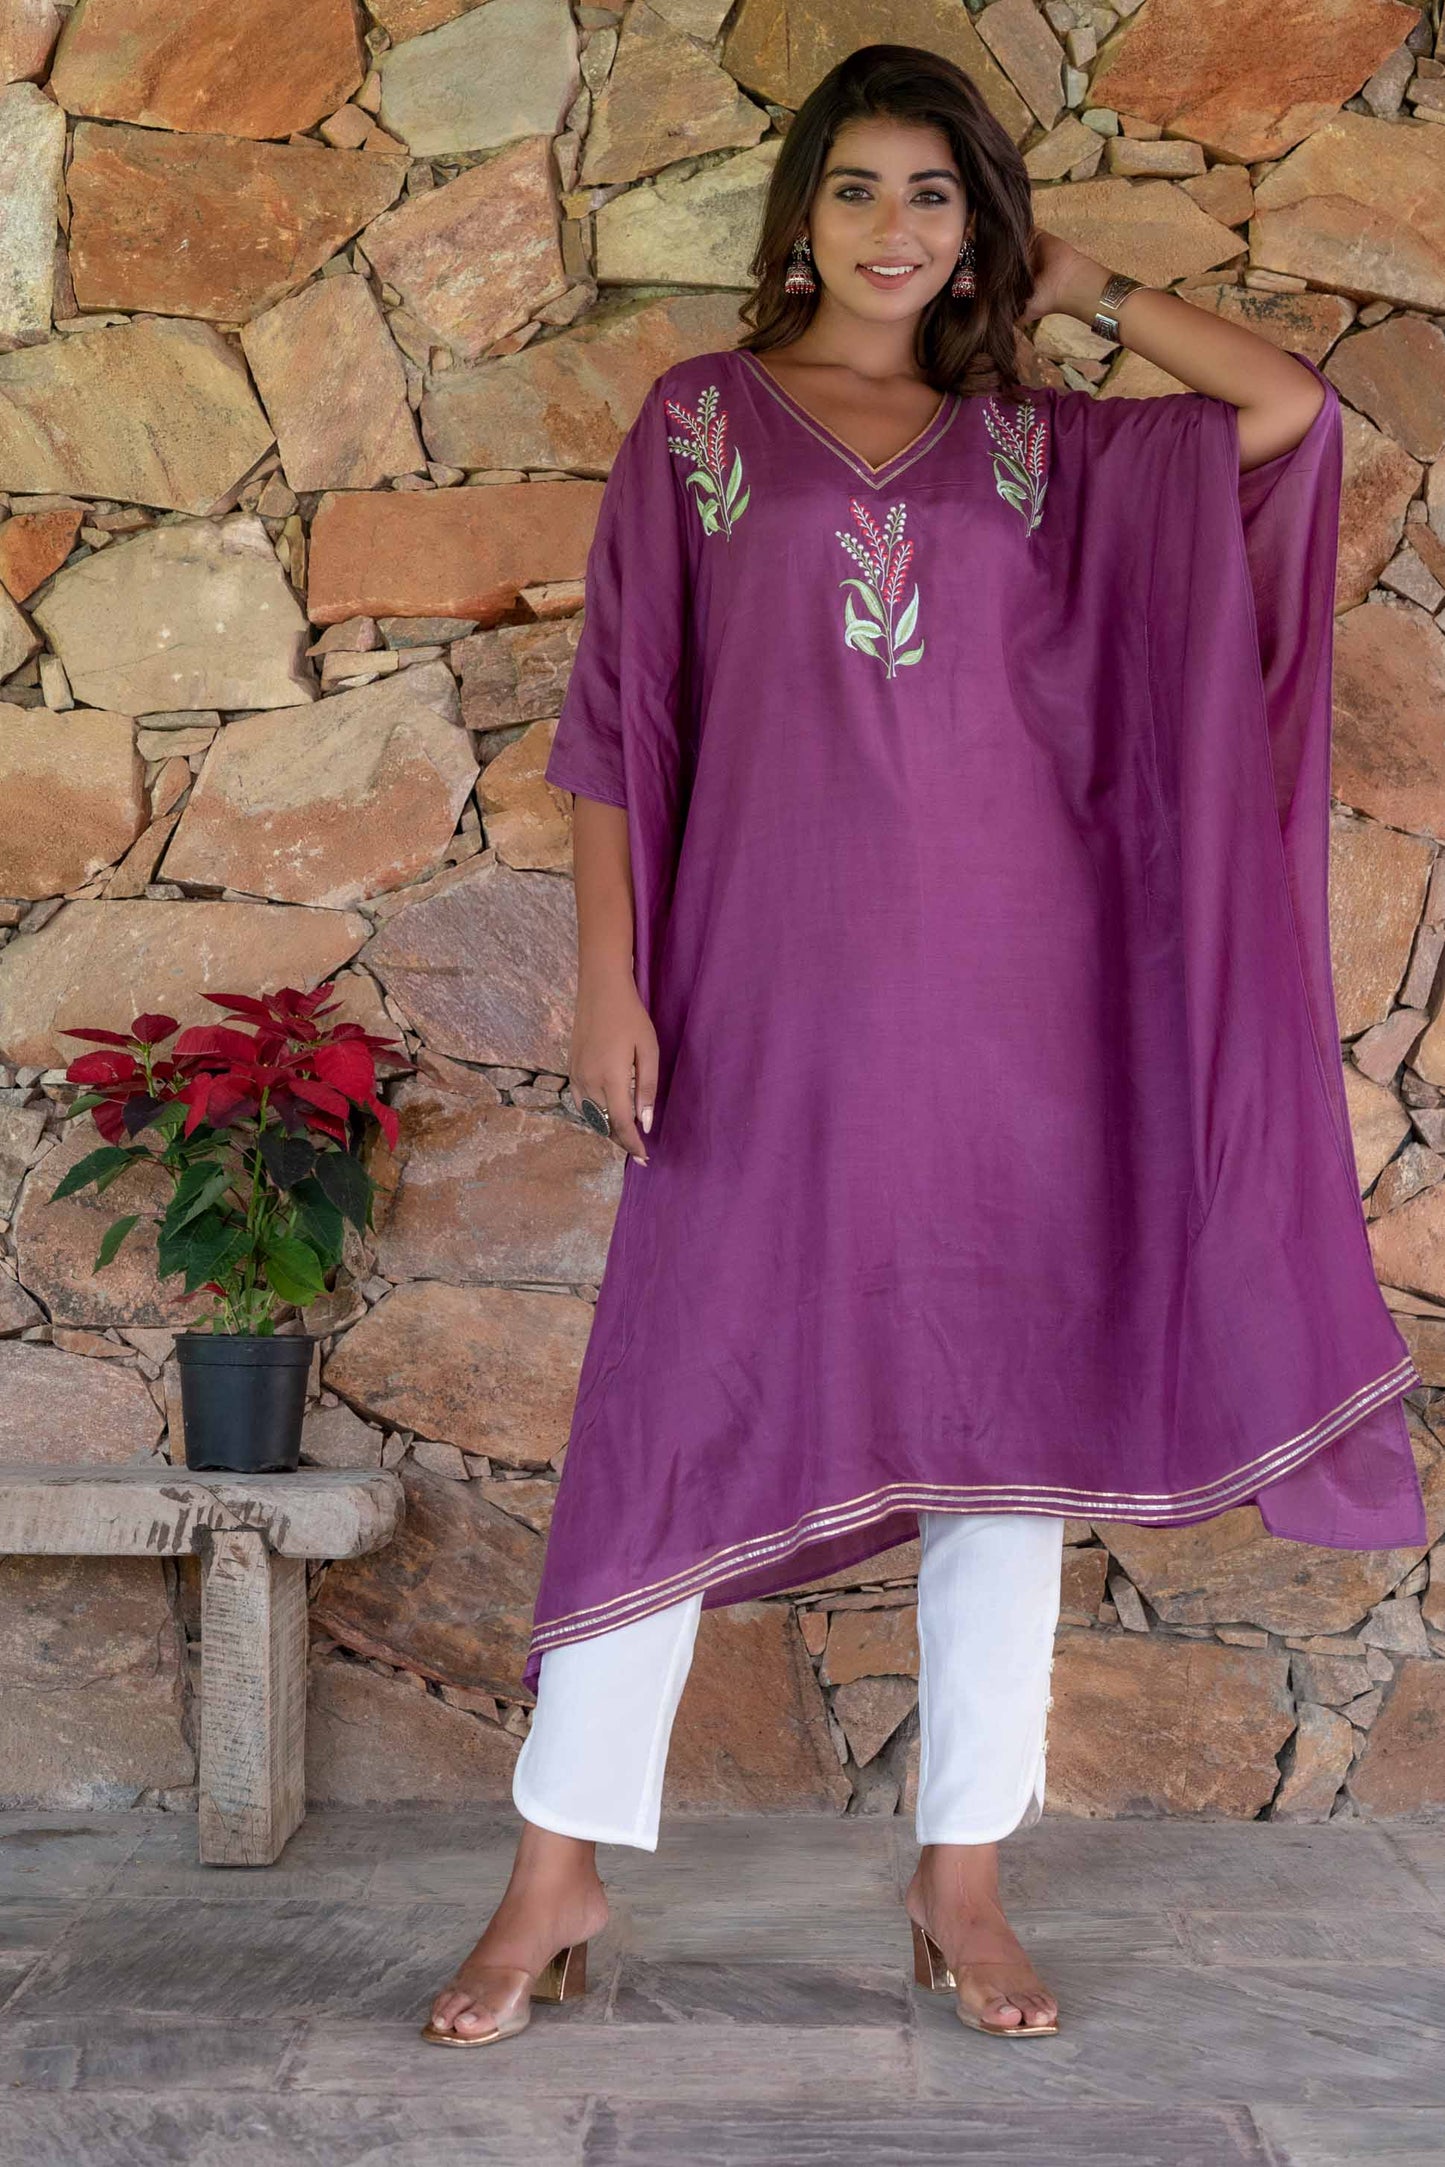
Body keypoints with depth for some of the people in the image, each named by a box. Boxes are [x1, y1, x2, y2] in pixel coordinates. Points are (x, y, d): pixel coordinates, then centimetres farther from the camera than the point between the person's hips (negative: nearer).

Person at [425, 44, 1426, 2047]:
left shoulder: (1036, 445, 13)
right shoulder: (701, 417, 8)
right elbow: (618, 715, 3)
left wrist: (1084, 289, 13)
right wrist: (610, 976, -6)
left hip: (1007, 983, 2)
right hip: (775, 979, -2)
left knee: (1009, 1395, 4)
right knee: (686, 1394, -2)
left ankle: (965, 1875, 16)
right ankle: (559, 1873, 10)